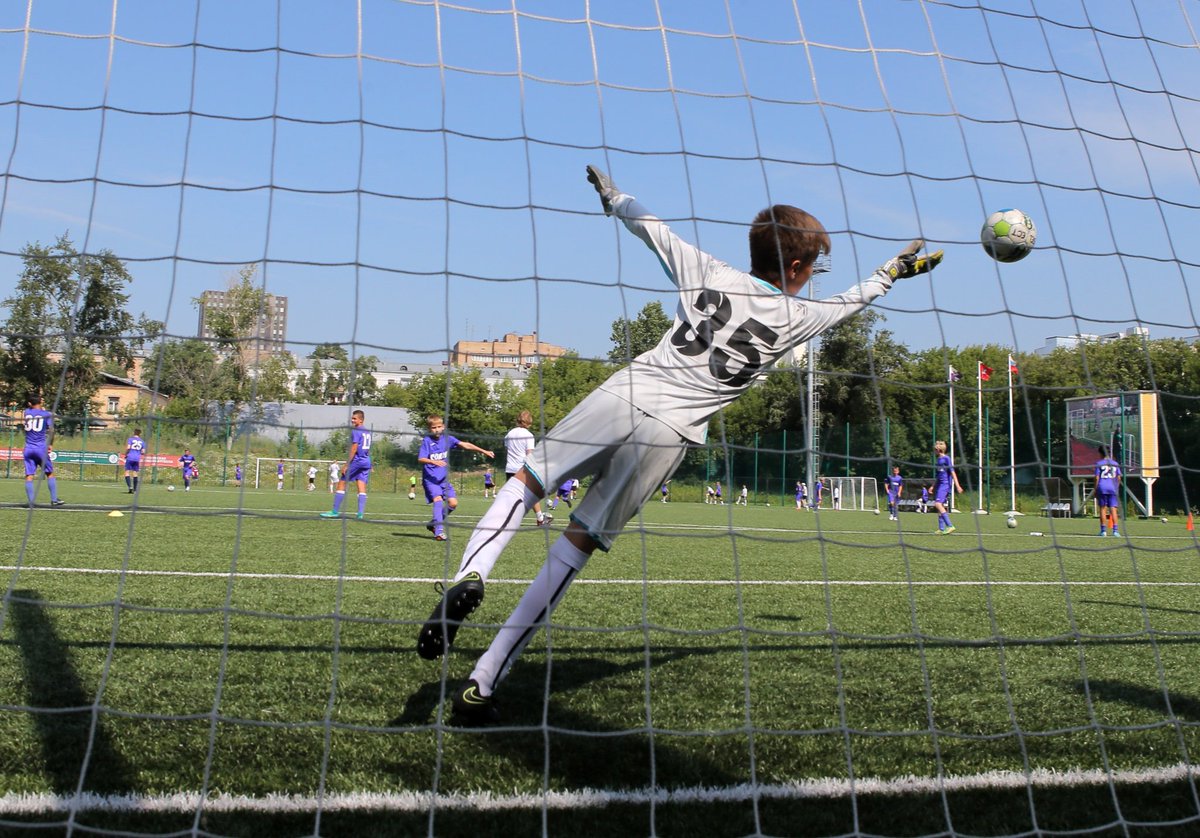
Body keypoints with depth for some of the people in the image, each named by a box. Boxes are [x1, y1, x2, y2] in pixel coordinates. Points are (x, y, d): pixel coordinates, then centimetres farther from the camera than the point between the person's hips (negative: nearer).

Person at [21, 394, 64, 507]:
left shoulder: (27, 412, 8)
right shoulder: (47, 414, -1)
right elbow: (51, 430, -12)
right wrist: (51, 444, -1)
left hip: (28, 448, 2)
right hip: (41, 448, -2)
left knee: (29, 476, 0)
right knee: (50, 474, 7)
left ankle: (31, 502, -7)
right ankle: (54, 499, 2)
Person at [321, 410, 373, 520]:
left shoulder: (355, 431, -9)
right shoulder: (368, 432, 16)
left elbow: (354, 449, -15)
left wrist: (346, 465, -15)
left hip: (356, 461, -7)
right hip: (366, 462, 7)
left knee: (341, 483, 1)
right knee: (362, 488, 1)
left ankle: (335, 511, 2)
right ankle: (361, 513, -9)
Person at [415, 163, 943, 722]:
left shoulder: (709, 272, 13)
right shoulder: (796, 319, 12)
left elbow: (652, 228, 27)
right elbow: (850, 302, 33)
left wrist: (612, 195, 47)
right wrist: (896, 269, 52)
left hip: (619, 397, 1)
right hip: (669, 432, -1)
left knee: (526, 481, 16)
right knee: (577, 544, 2)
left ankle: (469, 576, -14)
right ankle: (481, 685, 3)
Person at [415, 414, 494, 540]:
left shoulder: (447, 439, 3)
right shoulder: (427, 441, -9)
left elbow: (465, 445, -3)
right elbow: (420, 459, -18)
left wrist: (483, 451, -9)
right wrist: (434, 462, -36)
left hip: (444, 479, 5)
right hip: (430, 479, -5)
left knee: (453, 503, -3)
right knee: (438, 499, -23)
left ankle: (434, 523, 17)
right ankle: (439, 531, -24)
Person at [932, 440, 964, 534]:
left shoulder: (946, 459, -8)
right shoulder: (939, 460, 18)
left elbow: (952, 472, -12)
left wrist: (957, 485, -16)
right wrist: (933, 486, 25)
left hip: (945, 484, -9)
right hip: (940, 485, 9)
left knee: (938, 504, -20)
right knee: (940, 506, 7)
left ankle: (950, 526, -20)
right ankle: (941, 529, 10)